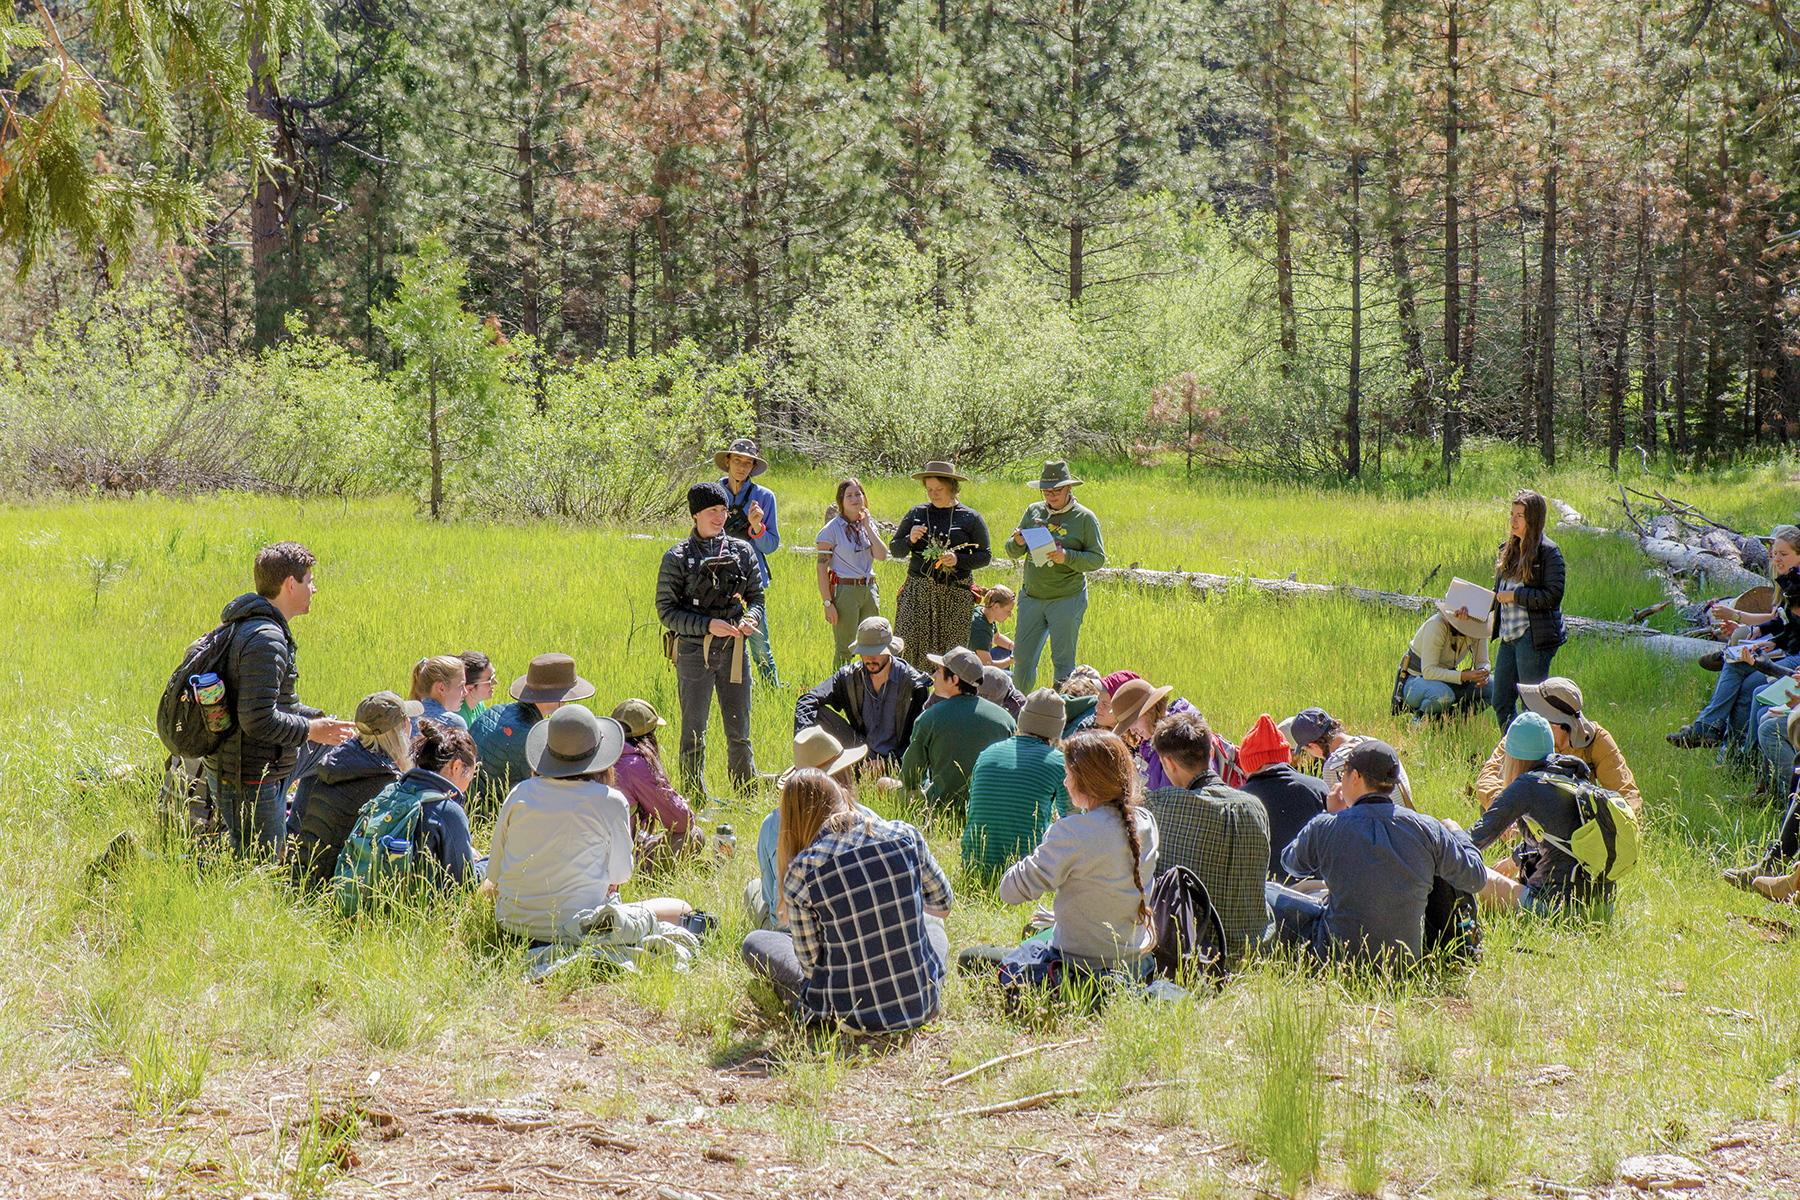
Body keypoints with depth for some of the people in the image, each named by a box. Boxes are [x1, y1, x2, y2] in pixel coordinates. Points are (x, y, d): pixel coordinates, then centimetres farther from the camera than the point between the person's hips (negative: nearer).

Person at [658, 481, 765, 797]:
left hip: (733, 651, 3)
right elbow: (666, 609, -4)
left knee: (739, 732, 10)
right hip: (694, 652, -3)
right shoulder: (678, 557, -3)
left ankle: (747, 793, 21)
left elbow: (756, 596, 14)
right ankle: (695, 798, 11)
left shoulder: (742, 551, 7)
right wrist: (707, 625, -15)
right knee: (694, 733, 2)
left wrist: (750, 618, -8)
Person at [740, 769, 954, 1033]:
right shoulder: (904, 835, -7)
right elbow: (942, 904, 10)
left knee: (755, 942, 19)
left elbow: (811, 965, -8)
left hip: (848, 1015, -4)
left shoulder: (800, 873, -14)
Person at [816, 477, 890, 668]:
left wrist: (868, 527, -5)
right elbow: (822, 568, -10)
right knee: (845, 650, -3)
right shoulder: (832, 529, -6)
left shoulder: (868, 525, 11)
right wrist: (828, 603, -16)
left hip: (869, 589, 6)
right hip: (845, 590, -6)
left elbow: (882, 556, -3)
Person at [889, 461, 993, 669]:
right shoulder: (916, 513, 10)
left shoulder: (970, 518, 5)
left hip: (955, 595, -1)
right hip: (918, 592, 1)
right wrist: (910, 540, -8)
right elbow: (894, 548, 14)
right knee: (910, 649, -7)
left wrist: (958, 560, -11)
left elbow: (985, 556, 6)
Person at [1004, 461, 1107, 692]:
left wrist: (1067, 557, -20)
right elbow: (1012, 552, 11)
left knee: (1063, 660, 0)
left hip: (1067, 599, -4)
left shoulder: (1085, 518, -3)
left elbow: (1098, 559, -5)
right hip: (1031, 596, 4)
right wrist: (1017, 542, -13)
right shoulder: (1034, 512, 8)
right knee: (1022, 656, 6)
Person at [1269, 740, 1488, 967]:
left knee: (1269, 894, 9)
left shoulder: (1324, 828, -13)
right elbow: (1476, 878, 5)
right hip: (1406, 957, 4)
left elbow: (1291, 863, 10)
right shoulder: (1427, 829, -8)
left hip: (1338, 956, -4)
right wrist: (1457, 834, 26)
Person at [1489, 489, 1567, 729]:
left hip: (1535, 636, -8)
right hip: (1509, 637, 8)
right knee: (1501, 702, 9)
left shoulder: (1548, 552, -9)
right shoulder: (1509, 549, 15)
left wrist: (1515, 596, -14)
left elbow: (1553, 595, -16)